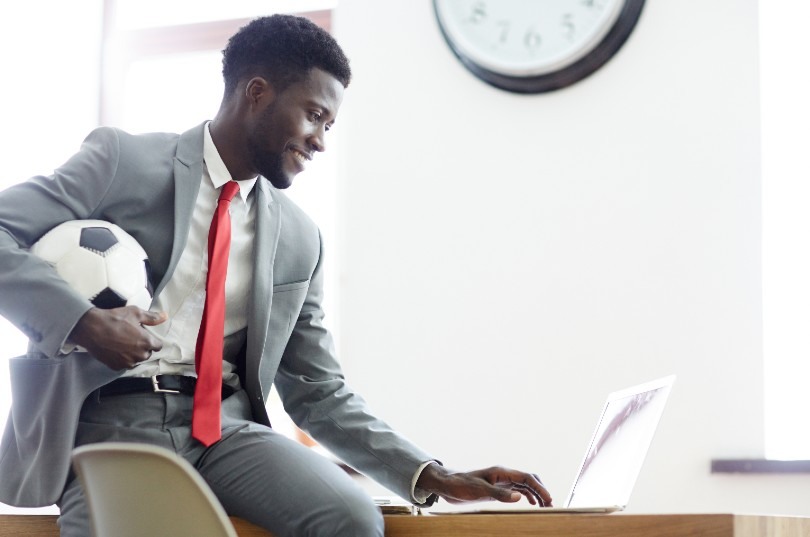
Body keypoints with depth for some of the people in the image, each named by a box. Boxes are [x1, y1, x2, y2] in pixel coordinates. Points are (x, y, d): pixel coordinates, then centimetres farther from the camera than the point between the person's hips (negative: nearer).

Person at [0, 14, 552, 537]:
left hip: (227, 425, 4)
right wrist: (83, 320, -20)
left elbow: (320, 394, 16)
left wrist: (432, 478, 4)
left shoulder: (300, 240, 14)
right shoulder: (123, 160, 2)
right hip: (111, 421, -4)